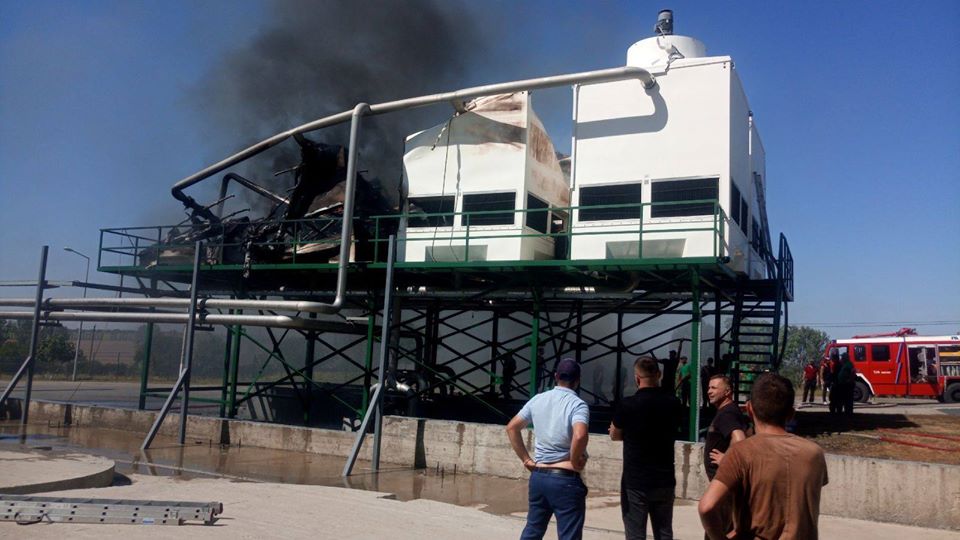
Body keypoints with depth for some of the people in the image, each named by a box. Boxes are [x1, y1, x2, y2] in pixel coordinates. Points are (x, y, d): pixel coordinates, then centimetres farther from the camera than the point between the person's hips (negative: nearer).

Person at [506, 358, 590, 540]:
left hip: (538, 476, 6)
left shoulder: (537, 400, 6)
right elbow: (580, 436, -30)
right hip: (565, 480, -6)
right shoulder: (578, 405, -12)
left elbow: (512, 427, 10)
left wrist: (526, 459, 11)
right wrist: (575, 461, -14)